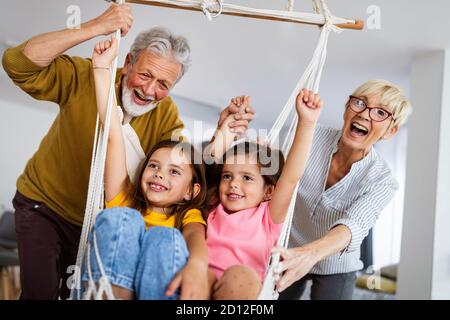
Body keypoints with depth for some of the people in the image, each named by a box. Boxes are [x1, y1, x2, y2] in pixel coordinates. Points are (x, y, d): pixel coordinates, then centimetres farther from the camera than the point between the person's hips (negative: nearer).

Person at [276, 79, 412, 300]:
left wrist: (310, 253, -58)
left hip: (335, 269, -2)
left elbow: (355, 226, -37)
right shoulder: (313, 137, -16)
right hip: (288, 254, 2)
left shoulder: (383, 181, -21)